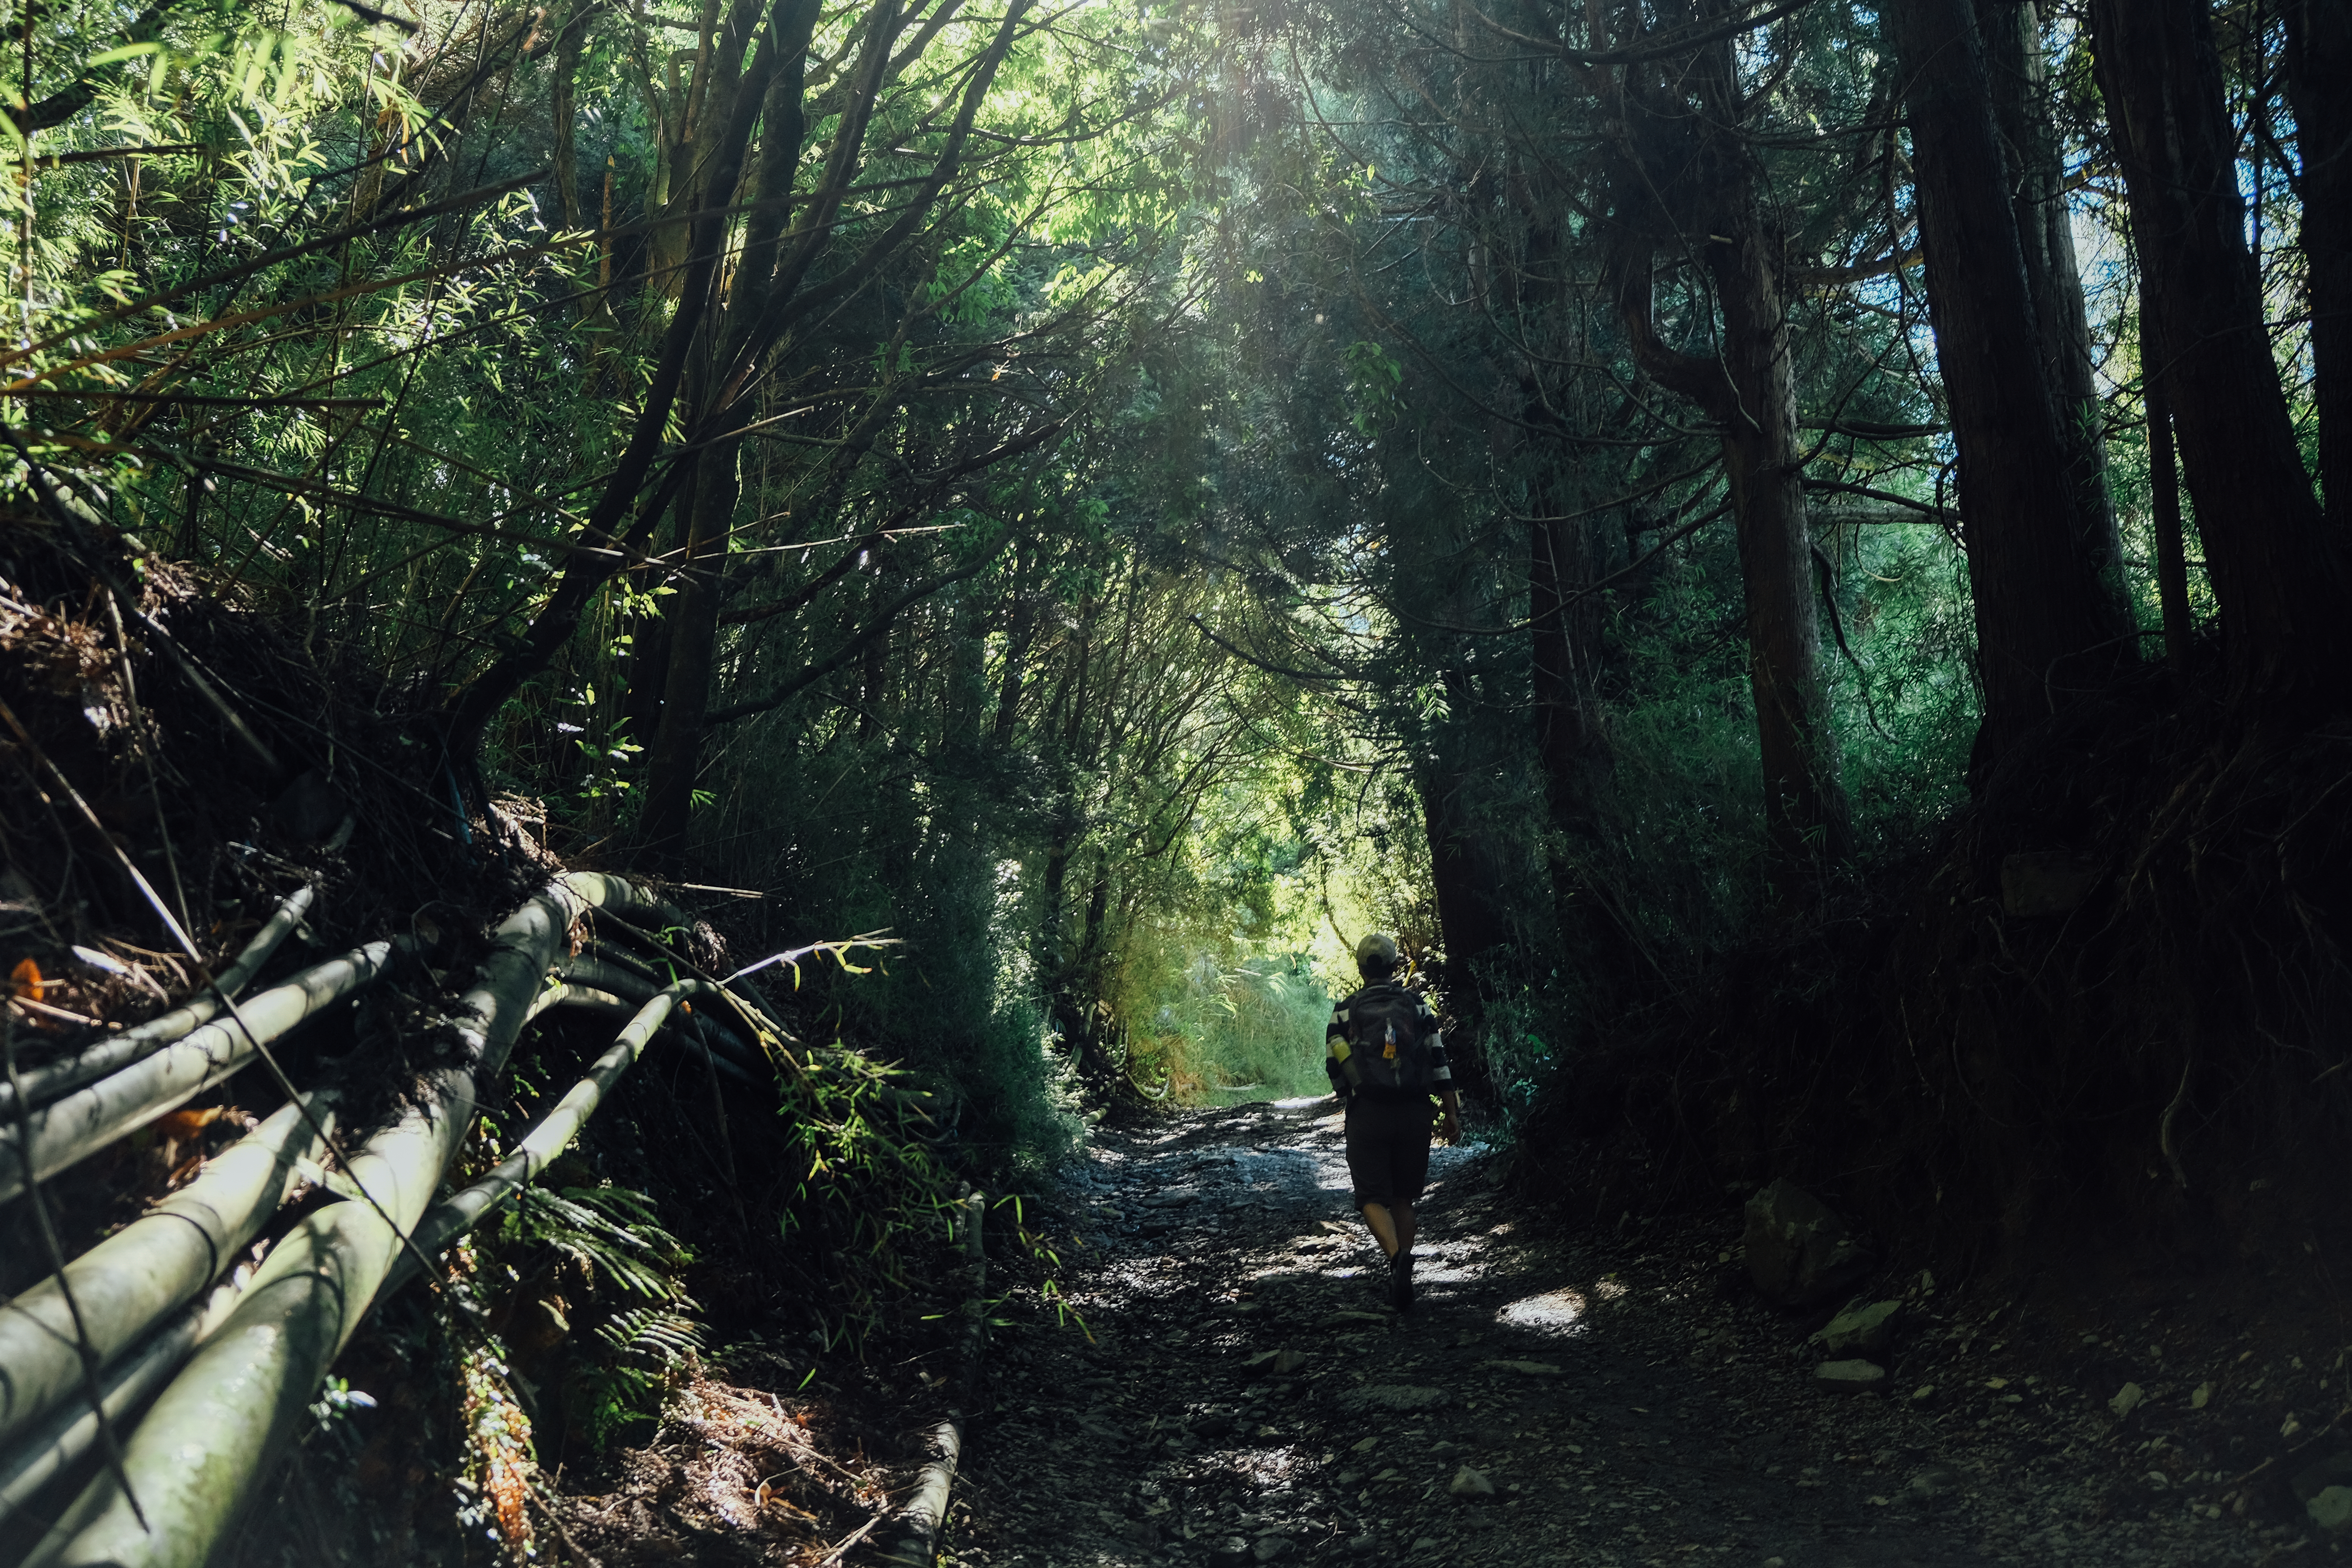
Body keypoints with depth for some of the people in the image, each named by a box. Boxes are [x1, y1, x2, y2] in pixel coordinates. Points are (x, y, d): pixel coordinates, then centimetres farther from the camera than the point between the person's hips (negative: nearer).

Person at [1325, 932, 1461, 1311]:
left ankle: (1397, 1256, -25)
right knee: (1403, 1198, 15)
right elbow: (1439, 1061, 0)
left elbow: (1334, 1068, -1)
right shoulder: (1418, 1005, 4)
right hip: (1414, 1114, 2)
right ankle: (1402, 1279, 16)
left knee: (1374, 1198, 2)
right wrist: (1452, 1112, 2)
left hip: (1367, 1114, -2)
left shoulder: (1345, 1011, 0)